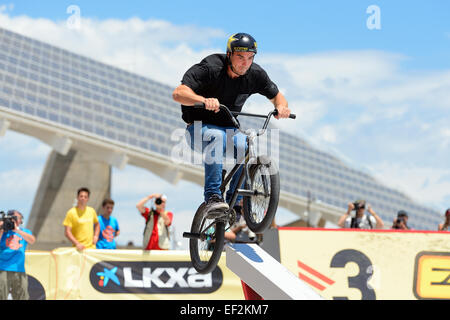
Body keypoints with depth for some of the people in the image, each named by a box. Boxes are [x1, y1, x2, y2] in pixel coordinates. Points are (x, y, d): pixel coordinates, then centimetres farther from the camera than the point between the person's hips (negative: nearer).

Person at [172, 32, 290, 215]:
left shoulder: (255, 74, -6)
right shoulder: (210, 68, -21)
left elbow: (276, 96, 9)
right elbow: (178, 93, -31)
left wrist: (281, 107, -17)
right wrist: (203, 100, -51)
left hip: (230, 130, 5)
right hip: (199, 129, -5)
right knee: (217, 137, -38)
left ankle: (235, 202, -7)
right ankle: (212, 197, -35)